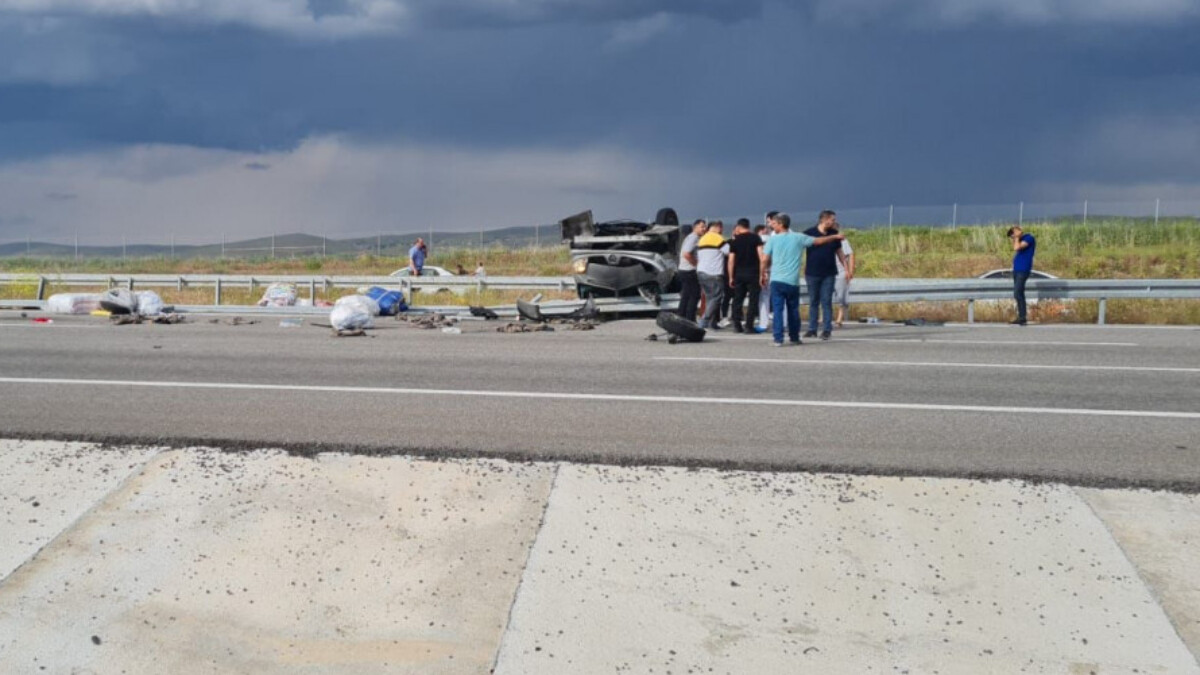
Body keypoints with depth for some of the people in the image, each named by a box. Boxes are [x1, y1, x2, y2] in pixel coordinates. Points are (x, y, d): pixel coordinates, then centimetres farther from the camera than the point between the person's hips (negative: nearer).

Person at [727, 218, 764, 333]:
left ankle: (737, 325, 6)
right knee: (753, 300, 1)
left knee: (737, 300, 10)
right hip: (753, 273, -2)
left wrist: (731, 277, 11)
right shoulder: (756, 238, 1)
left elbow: (731, 261, 5)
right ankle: (749, 325, -5)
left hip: (739, 273, 2)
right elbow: (761, 255, -8)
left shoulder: (735, 241, 7)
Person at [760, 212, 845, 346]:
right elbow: (819, 241, 15)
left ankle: (778, 339, -9)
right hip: (793, 281, 2)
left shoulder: (772, 239, -1)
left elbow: (765, 260, -3)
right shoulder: (799, 238, 5)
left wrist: (762, 275, 13)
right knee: (793, 310, 14)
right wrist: (835, 237, 31)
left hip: (777, 280, -2)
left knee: (778, 310, -2)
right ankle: (794, 338, 23)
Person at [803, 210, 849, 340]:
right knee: (813, 302, 6)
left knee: (826, 301, -1)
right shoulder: (808, 233, -5)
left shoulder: (834, 234, 5)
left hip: (829, 274, 1)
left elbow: (839, 252, 13)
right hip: (812, 273, -1)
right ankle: (812, 329, 12)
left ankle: (827, 330, 2)